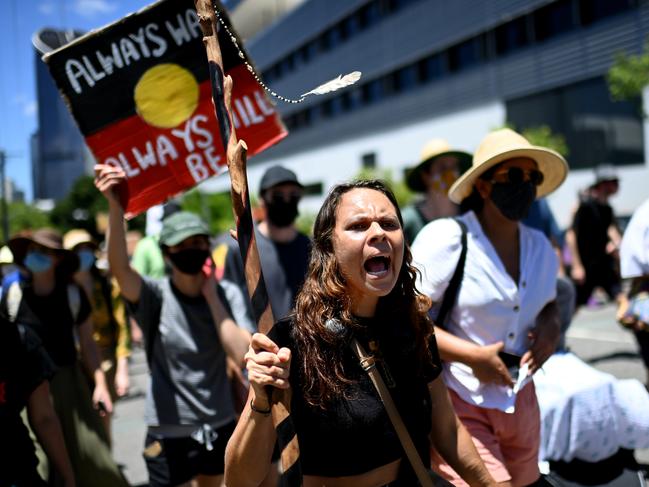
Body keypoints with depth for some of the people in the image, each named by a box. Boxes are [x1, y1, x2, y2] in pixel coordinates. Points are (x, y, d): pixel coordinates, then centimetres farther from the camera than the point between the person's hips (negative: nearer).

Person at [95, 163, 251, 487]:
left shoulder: (224, 294, -4)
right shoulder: (155, 296, -12)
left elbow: (242, 355, -17)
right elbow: (119, 268, -33)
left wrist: (212, 297, -16)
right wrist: (115, 207, -47)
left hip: (221, 426, 4)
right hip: (170, 433, -3)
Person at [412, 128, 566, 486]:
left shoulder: (540, 247, 5)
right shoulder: (446, 238, -16)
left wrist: (550, 325, -2)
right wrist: (472, 355, -21)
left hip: (521, 401, 7)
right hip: (457, 403, -6)